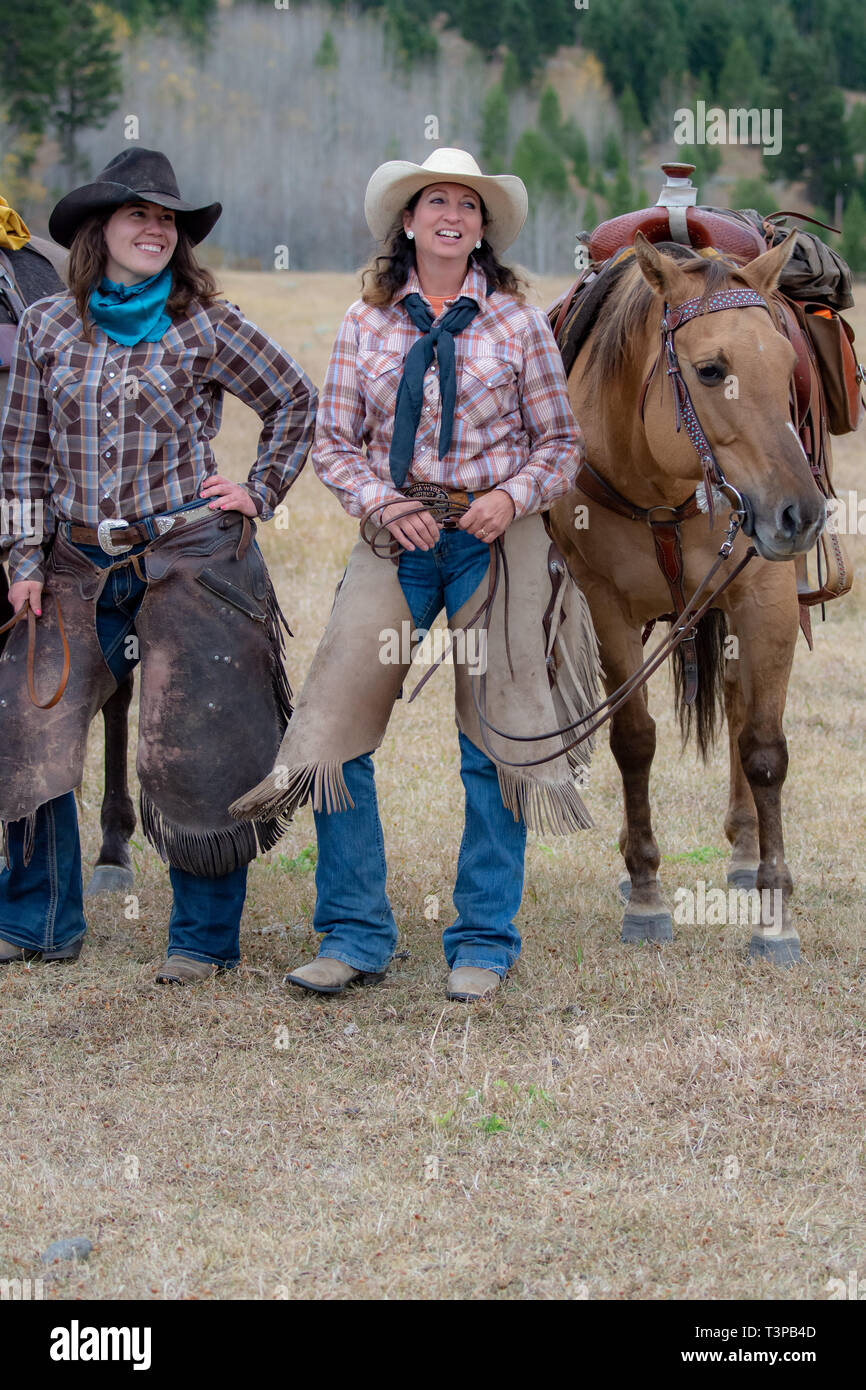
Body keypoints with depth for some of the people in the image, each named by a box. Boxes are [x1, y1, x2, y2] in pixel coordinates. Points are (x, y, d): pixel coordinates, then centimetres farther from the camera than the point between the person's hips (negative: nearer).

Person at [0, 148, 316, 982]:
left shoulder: (205, 328, -2)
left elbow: (295, 403, 9)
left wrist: (259, 493, 2)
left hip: (187, 559, -3)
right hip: (78, 567, 3)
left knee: (192, 752, -1)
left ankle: (204, 937, 11)